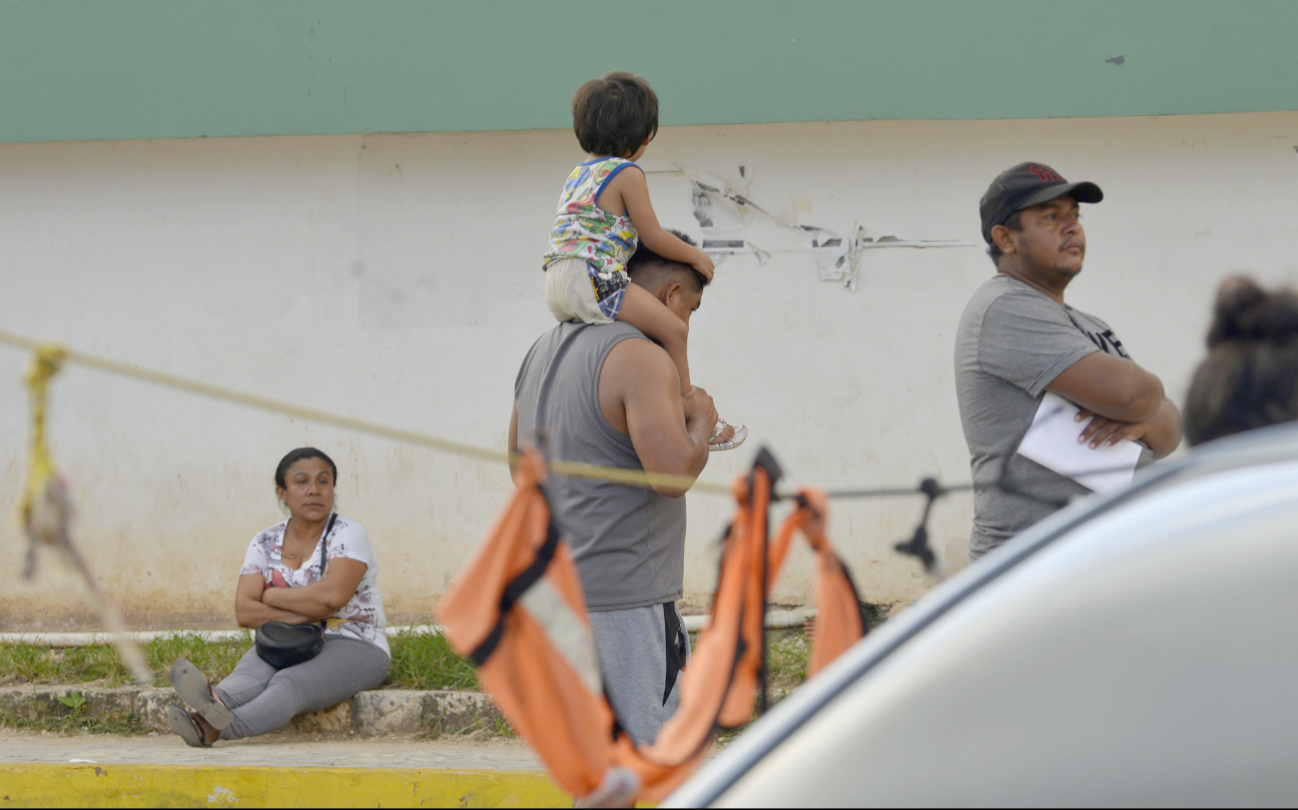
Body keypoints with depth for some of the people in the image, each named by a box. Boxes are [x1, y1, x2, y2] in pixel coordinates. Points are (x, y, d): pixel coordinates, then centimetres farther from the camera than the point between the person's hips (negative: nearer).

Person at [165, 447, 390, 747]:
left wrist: (273, 596, -8)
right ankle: (214, 703, -68)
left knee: (290, 684, -36)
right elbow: (244, 612, -4)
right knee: (249, 674, -32)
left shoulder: (348, 535, -4)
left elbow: (334, 595, -22)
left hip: (353, 647, -4)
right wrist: (307, 614, -17)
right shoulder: (265, 544, 9)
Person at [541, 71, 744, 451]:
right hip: (594, 280, -10)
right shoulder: (627, 175, -5)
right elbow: (653, 237, -4)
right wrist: (696, 257, 11)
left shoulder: (579, 174, 22)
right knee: (673, 330, -8)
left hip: (557, 287, 10)